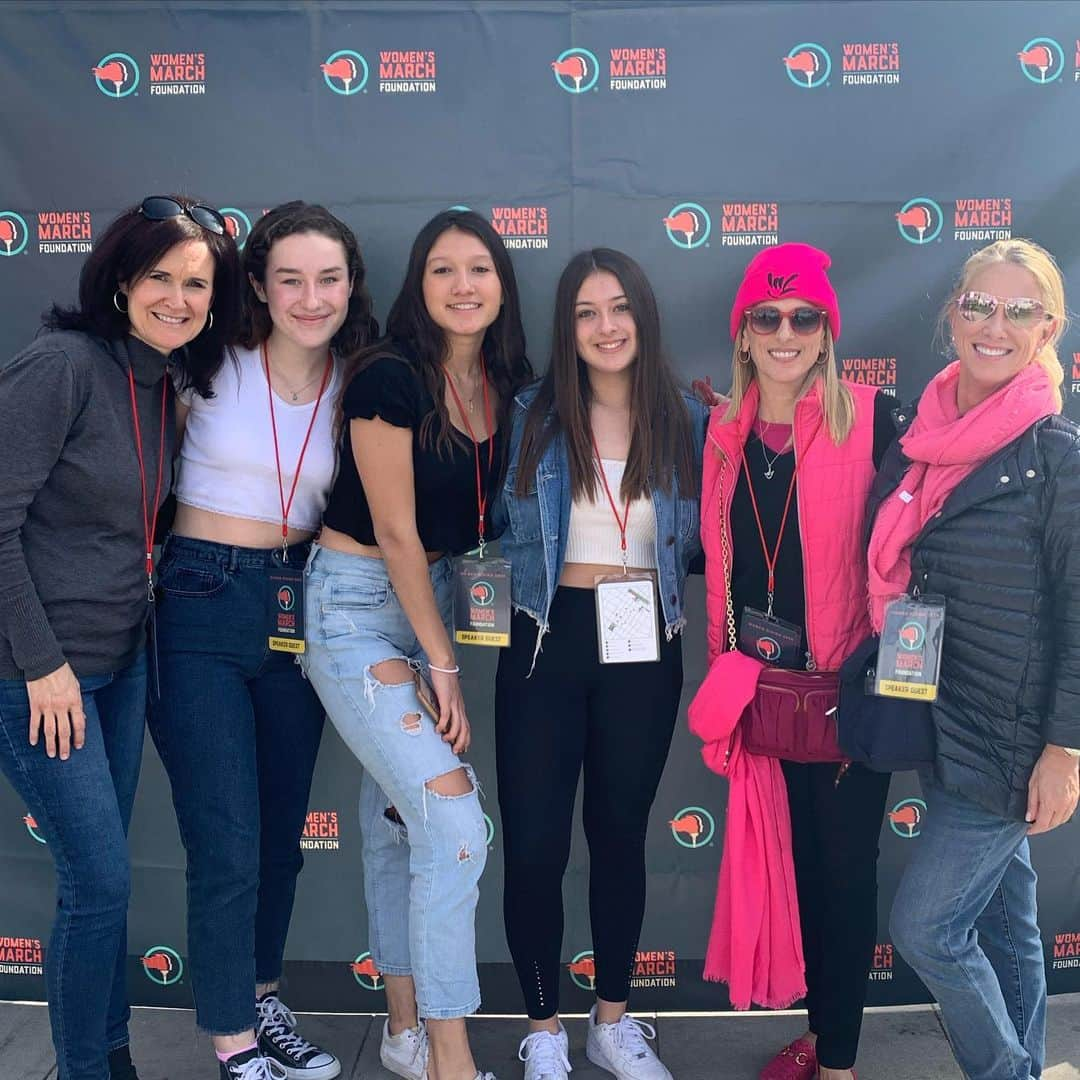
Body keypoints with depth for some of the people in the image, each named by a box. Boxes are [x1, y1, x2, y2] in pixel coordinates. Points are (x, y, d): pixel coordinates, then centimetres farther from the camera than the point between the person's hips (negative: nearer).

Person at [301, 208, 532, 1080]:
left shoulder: (507, 386, 3)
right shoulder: (389, 378, -16)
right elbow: (395, 532, -16)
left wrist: (443, 654, 5)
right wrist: (443, 666, -12)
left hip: (431, 598, 6)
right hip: (357, 604, -6)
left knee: (398, 819, 14)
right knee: (455, 821, -13)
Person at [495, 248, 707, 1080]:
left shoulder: (687, 420, 2)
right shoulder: (533, 416, -1)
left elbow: (702, 541, 8)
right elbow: (497, 532, 3)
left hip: (645, 645, 1)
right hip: (548, 642, -1)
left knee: (621, 833, 13)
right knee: (534, 842, 1)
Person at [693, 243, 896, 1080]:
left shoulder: (871, 418, -10)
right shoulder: (722, 432, 3)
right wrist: (728, 669, 3)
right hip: (762, 683, 4)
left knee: (846, 864, 7)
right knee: (793, 854, 16)